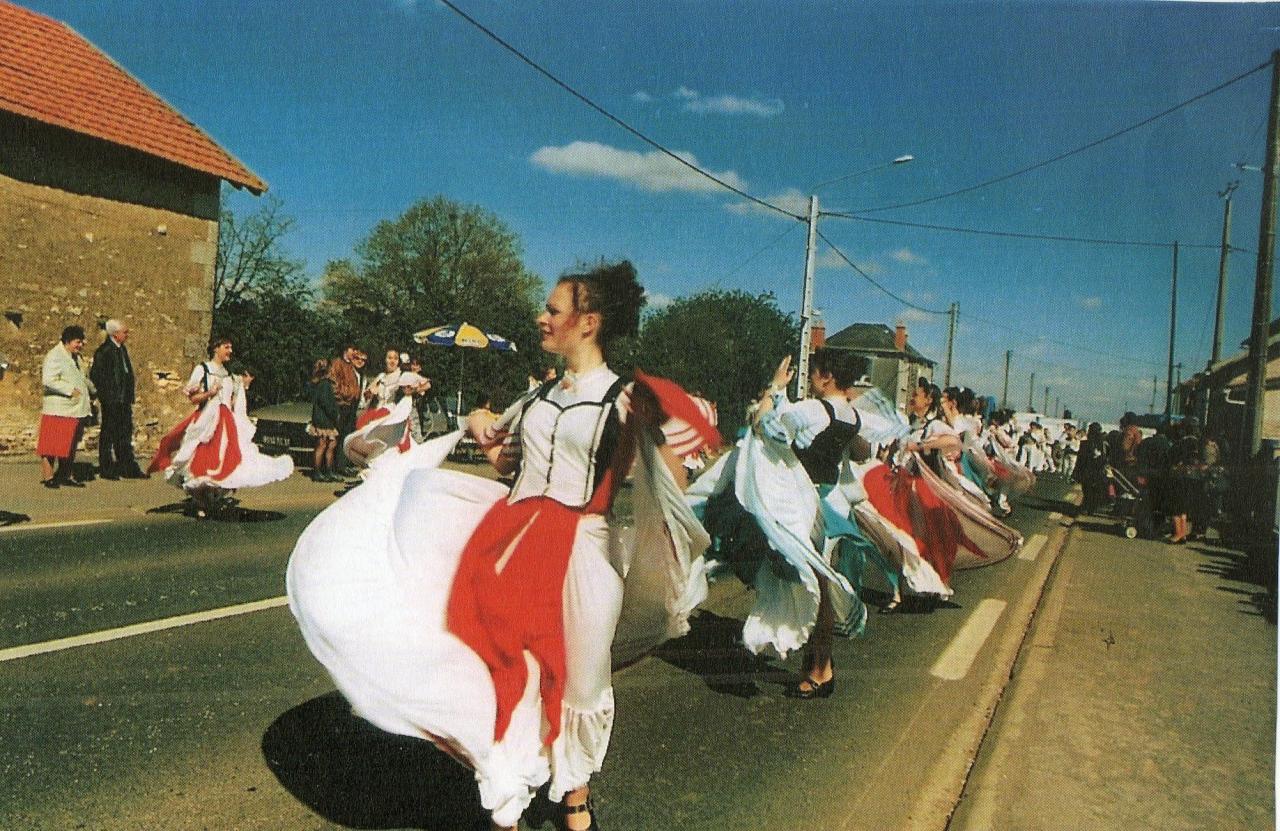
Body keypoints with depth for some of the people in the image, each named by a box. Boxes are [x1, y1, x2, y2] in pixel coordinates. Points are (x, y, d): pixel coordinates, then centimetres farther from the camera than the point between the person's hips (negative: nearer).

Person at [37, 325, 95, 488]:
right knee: (51, 444, -3)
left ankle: (66, 476, 20)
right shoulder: (54, 356, -12)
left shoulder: (75, 357, 17)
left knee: (70, 445, 13)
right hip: (58, 410, -9)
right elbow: (48, 380, -23)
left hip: (76, 410, 9)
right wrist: (70, 390, -23)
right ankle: (48, 476, 3)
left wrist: (92, 389, 33)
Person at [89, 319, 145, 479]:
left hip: (124, 400, 8)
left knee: (125, 434, 11)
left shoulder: (122, 349, 13)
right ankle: (106, 469, 10)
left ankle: (128, 468, 17)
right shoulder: (104, 351, -13)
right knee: (108, 434, 1)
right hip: (111, 401, -8)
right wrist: (105, 395, -14)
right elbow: (95, 374, -15)